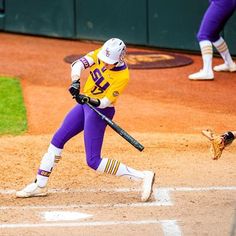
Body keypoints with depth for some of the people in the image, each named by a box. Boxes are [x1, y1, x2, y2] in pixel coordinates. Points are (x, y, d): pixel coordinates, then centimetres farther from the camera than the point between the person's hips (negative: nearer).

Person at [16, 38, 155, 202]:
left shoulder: (123, 76, -23)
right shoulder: (100, 54, -9)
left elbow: (105, 102, -24)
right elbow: (78, 64, -19)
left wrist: (90, 101, -42)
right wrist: (75, 82, -36)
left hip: (100, 111, -7)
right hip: (85, 104, 7)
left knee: (93, 161, -12)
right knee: (57, 140, 11)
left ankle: (143, 177, -10)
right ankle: (40, 185, 24)